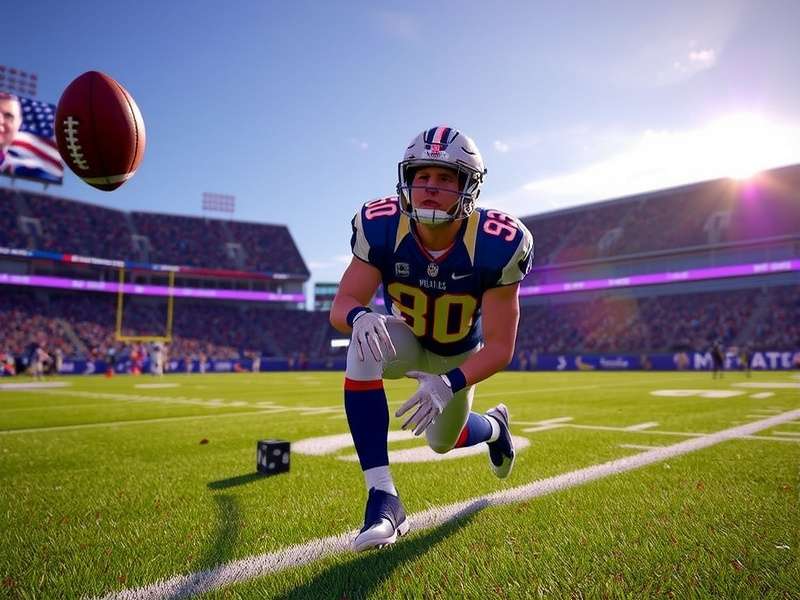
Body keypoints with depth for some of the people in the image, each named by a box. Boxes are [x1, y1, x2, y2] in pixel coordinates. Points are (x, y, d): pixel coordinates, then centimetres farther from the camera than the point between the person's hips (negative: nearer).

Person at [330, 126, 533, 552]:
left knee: (444, 442, 13)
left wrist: (449, 384, -44)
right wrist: (359, 316, -51)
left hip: (461, 356, 0)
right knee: (363, 349, -34)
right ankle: (383, 498, -29)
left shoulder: (497, 245, -32)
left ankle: (494, 427, 52)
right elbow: (341, 305, -26)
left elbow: (500, 347, -28)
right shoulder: (381, 228, -28)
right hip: (404, 341, 1)